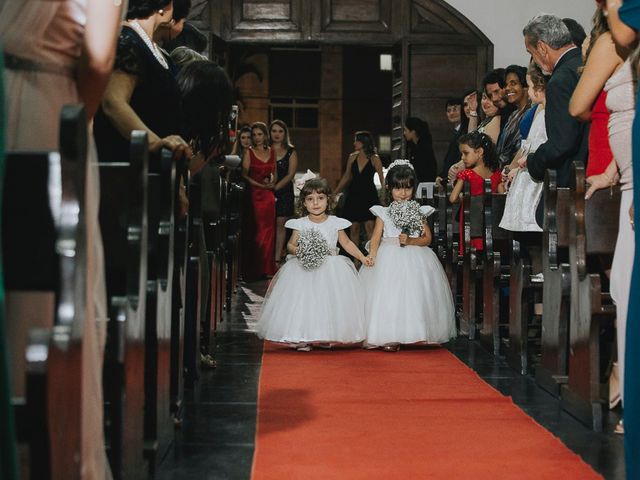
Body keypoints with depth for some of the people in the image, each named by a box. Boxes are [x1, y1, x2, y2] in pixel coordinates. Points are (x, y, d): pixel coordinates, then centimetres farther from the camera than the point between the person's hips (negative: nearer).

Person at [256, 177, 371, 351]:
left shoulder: (335, 223, 3)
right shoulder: (300, 224, 0)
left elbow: (347, 243, 11)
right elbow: (290, 244, 2)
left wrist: (362, 257, 5)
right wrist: (296, 250, -19)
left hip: (330, 270, 1)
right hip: (305, 269, -1)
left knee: (328, 301, -4)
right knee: (303, 301, -9)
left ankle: (326, 336, 6)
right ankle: (302, 338, -7)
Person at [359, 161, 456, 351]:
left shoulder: (419, 212, 6)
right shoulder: (383, 213, 3)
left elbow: (427, 238, 1)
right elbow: (376, 238, -5)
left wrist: (410, 241, -15)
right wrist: (372, 255, -23)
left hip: (414, 260, 1)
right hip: (389, 259, -1)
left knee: (414, 293, -3)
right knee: (388, 295, -7)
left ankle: (415, 335, 8)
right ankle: (390, 337, -2)